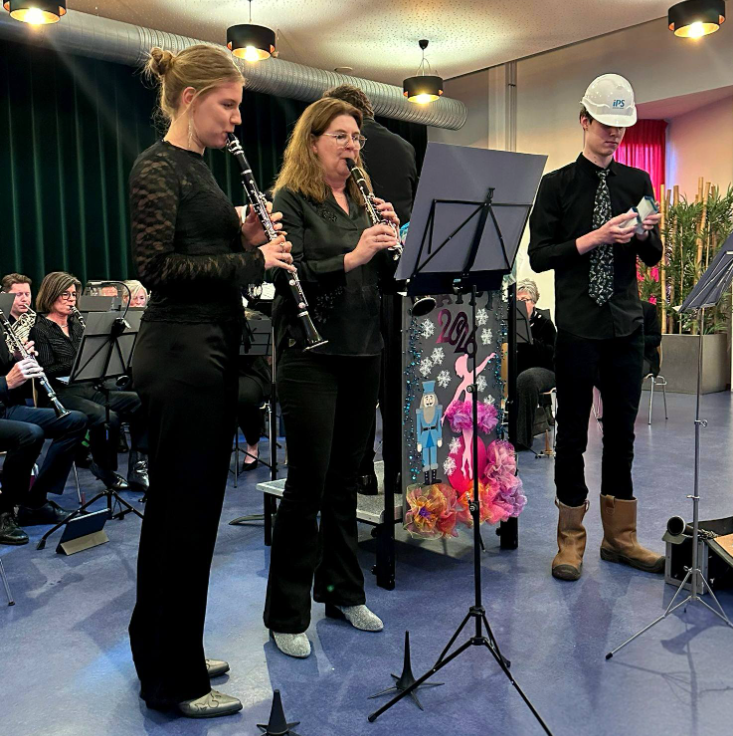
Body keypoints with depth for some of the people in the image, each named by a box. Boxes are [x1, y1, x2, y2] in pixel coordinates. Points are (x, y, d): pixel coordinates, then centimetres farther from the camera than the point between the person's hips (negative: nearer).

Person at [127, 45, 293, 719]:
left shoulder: (198, 167, 18)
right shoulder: (157, 167, -10)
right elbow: (158, 267, -20)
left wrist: (246, 240, 3)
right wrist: (251, 260, -16)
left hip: (211, 350, 10)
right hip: (179, 352, -10)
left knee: (192, 505, 16)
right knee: (182, 511, -1)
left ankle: (167, 653, 32)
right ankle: (173, 681, 15)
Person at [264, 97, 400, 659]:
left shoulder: (363, 202, 15)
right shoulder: (292, 200, -3)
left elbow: (388, 276, 12)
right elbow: (290, 276, -15)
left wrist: (391, 238, -5)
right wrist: (350, 257, -24)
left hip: (362, 352, 6)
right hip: (311, 354, -6)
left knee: (345, 479, 14)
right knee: (307, 484, -3)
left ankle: (344, 592, 28)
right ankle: (287, 614, 11)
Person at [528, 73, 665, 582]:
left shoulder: (637, 182, 11)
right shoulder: (558, 184, 0)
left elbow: (653, 258, 11)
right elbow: (539, 256, -8)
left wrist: (645, 235, -10)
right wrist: (595, 237, -18)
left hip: (626, 324, 4)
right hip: (577, 325, -3)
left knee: (622, 430, 10)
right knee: (573, 432, 4)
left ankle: (620, 536, 23)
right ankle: (571, 538, 17)